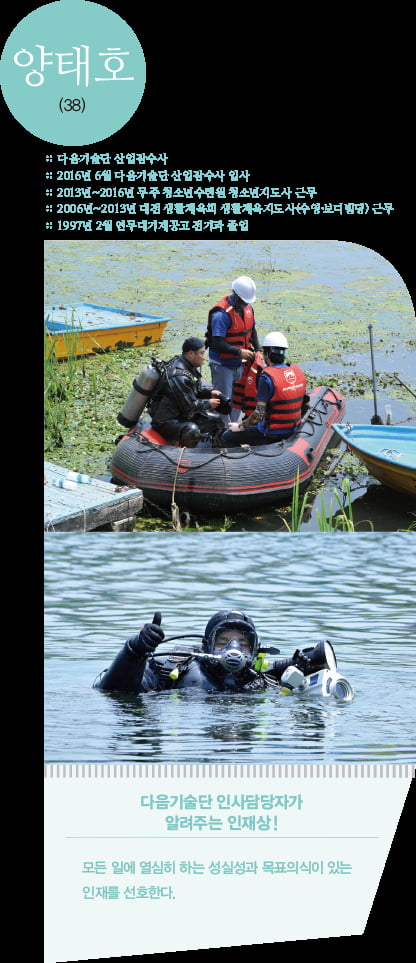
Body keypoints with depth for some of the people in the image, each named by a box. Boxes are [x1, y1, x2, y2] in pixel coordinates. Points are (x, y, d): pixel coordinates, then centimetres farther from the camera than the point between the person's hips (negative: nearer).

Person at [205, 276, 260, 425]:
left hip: (239, 363, 8)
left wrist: (257, 350, 9)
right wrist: (239, 352, -28)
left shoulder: (247, 307, 2)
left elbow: (252, 330, 19)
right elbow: (218, 343, -27)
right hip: (222, 364, -8)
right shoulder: (221, 313, -24)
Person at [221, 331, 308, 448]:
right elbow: (304, 403, 11)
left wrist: (241, 426, -8)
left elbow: (259, 413, -22)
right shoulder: (298, 372, 1)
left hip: (273, 433, -8)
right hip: (293, 429, 8)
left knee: (227, 438, 5)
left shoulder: (267, 378, -20)